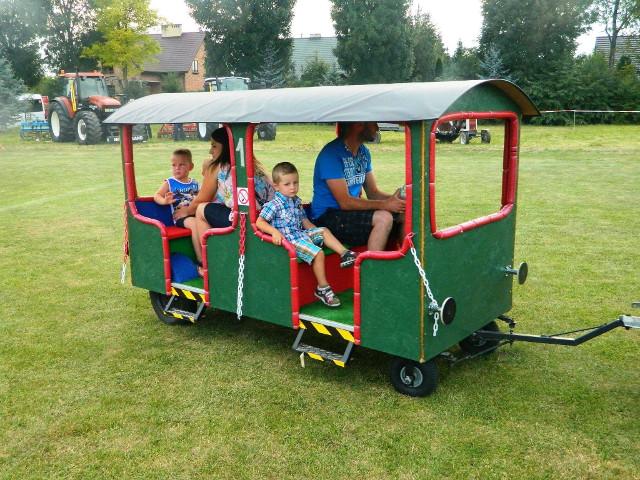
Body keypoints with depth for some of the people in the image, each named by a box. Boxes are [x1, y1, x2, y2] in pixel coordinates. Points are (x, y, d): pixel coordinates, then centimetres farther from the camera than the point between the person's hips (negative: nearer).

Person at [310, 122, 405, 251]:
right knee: (383, 217, -28)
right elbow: (345, 202, -21)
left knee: (405, 213, -3)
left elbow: (373, 193, 11)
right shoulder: (332, 154, -17)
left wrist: (393, 198, -10)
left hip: (353, 210, 8)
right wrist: (385, 204, -23)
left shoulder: (364, 152, 9)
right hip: (328, 216, -8)